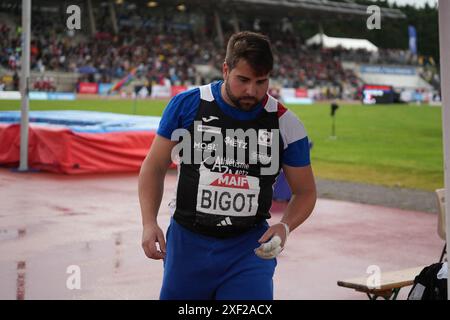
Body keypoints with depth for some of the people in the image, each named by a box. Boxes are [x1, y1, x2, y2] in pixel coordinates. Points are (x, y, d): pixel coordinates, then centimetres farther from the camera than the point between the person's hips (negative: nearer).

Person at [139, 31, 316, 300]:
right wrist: (149, 222, -8)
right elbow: (155, 167, 4)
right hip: (187, 240, 1)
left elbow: (306, 191, 5)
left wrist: (285, 226, -15)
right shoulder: (187, 105, -4)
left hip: (250, 246, 0)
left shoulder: (285, 124, -4)